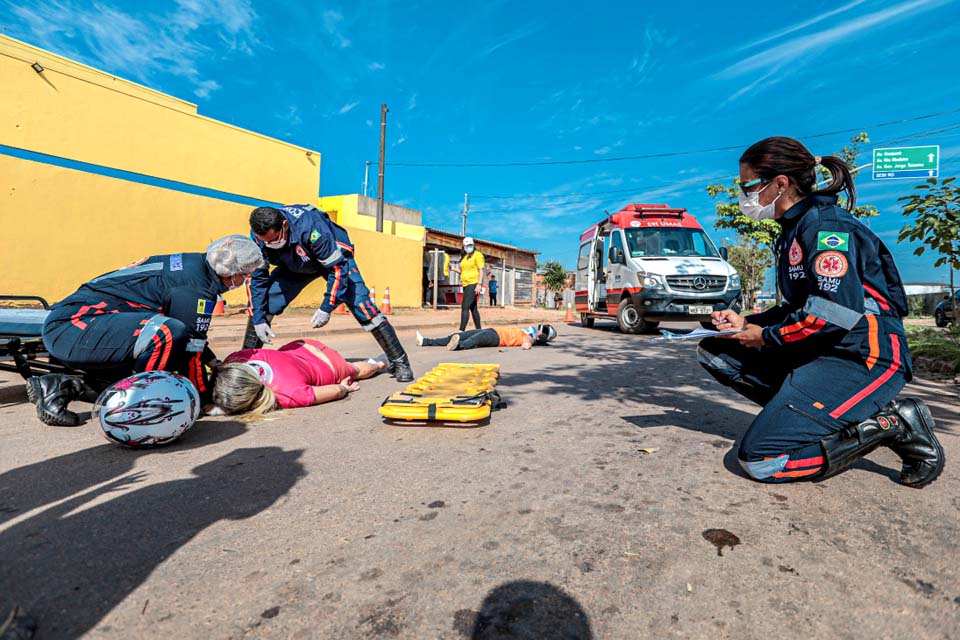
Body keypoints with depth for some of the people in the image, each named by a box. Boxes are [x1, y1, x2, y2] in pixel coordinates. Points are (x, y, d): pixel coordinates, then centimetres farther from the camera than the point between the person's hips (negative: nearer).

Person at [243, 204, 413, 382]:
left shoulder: (311, 227, -40)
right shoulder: (258, 235, -22)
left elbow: (338, 269, -33)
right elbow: (257, 277, -12)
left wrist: (326, 308, -31)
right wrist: (258, 319, -16)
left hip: (335, 258, -5)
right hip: (294, 265, 5)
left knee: (362, 306, -20)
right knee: (262, 303, -11)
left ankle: (399, 362, -10)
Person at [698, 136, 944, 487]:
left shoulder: (824, 224, -14)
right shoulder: (792, 230, 15)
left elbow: (837, 310, -24)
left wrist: (766, 336, -13)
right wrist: (747, 323, 6)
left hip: (861, 359, -9)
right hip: (816, 352, 10)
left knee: (760, 459, -19)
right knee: (715, 351, 3)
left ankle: (891, 424, -3)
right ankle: (802, 412, 4)